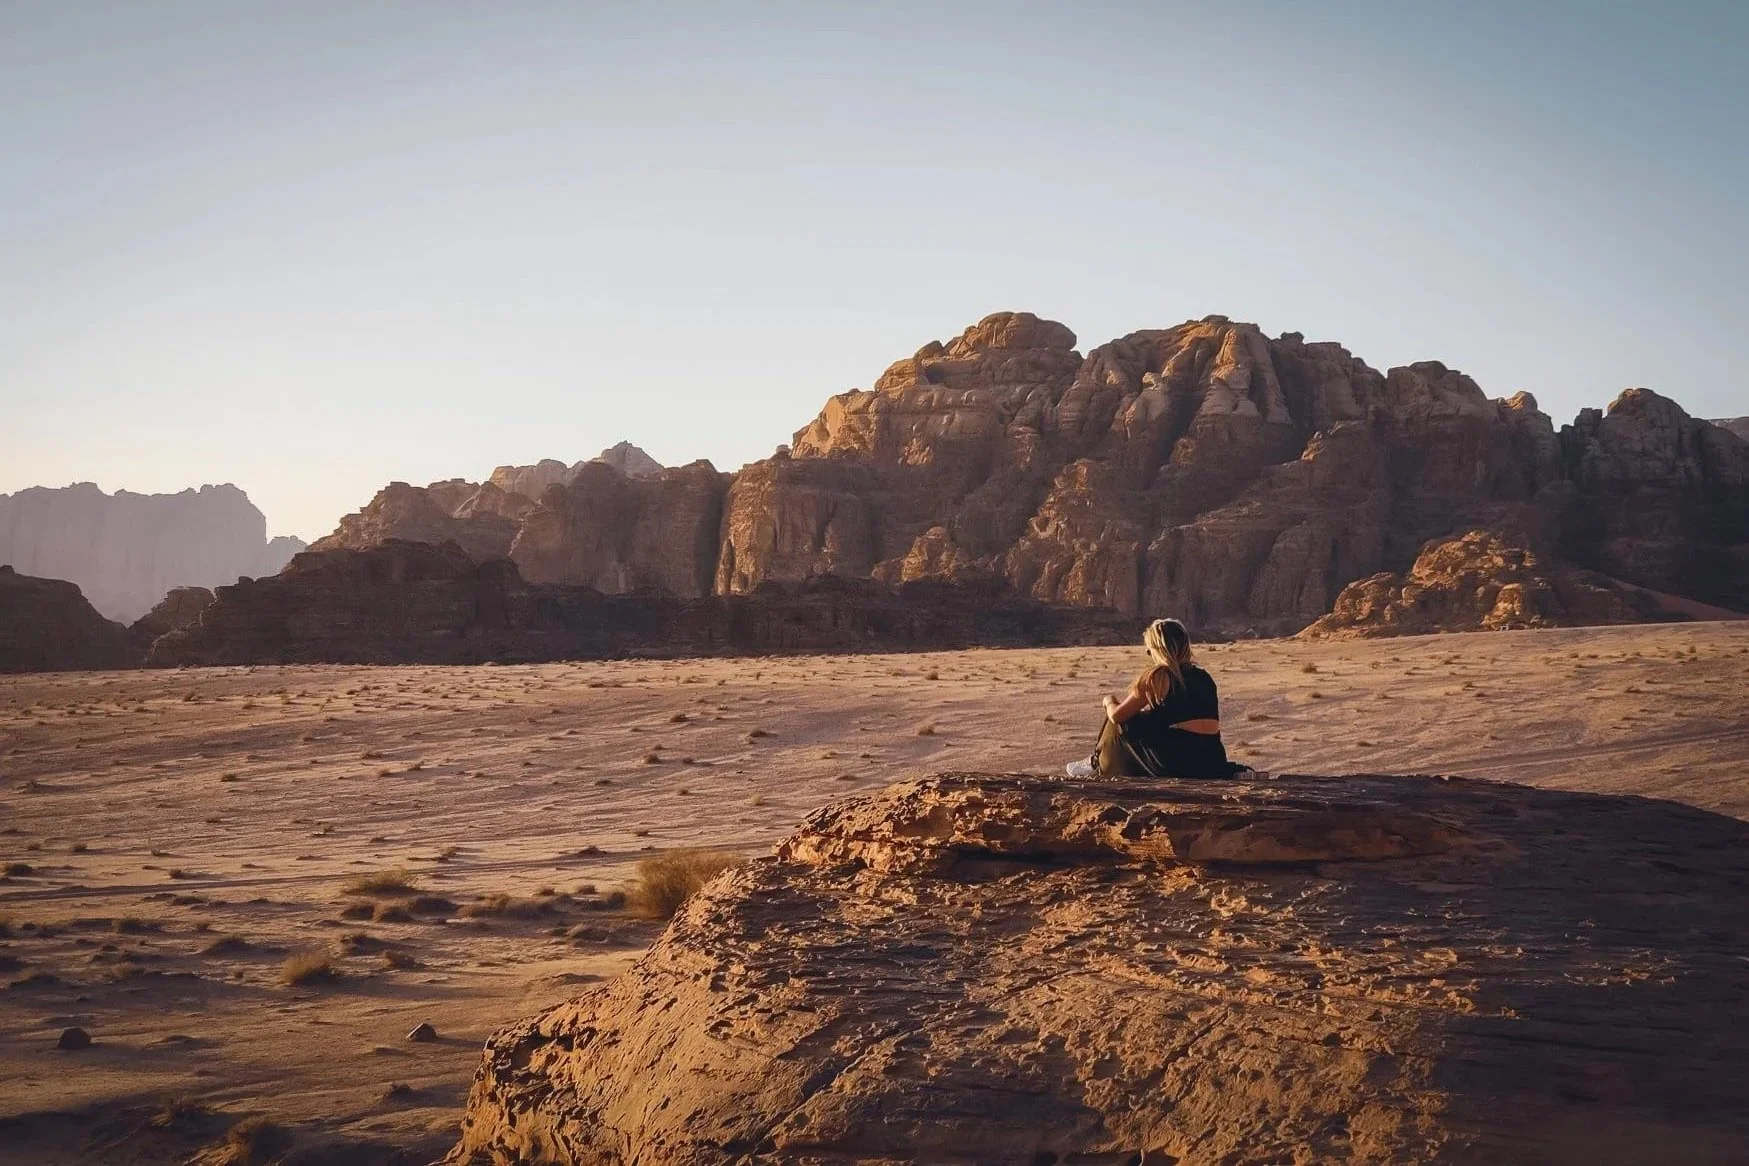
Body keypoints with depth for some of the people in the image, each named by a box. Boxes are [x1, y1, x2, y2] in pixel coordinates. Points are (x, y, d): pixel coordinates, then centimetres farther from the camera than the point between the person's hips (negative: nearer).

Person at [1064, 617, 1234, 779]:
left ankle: (1097, 766, 29)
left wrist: (1109, 701, 24)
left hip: (1179, 762, -6)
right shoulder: (1203, 676, 14)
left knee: (1121, 724, 15)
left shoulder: (1158, 676, -5)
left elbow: (1117, 715, 1)